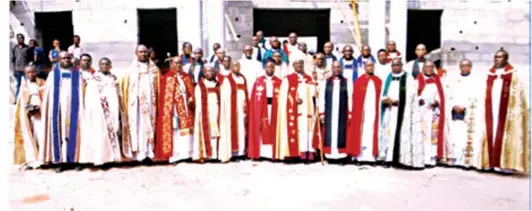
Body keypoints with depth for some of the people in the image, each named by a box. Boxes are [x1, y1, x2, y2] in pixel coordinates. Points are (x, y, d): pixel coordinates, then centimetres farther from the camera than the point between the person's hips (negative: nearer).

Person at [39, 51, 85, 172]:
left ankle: (72, 159, 6)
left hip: (73, 108, 0)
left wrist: (81, 109, -2)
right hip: (58, 108, 0)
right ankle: (60, 159, 3)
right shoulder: (54, 74, 10)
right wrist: (48, 110, -3)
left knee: (72, 133, 0)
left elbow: (81, 93, 7)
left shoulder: (77, 74, 10)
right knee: (58, 132, -1)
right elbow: (48, 94, 7)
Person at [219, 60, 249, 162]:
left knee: (242, 128, 6)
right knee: (232, 129, -4)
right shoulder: (227, 80, -4)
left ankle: (241, 150, 13)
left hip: (242, 108, 5)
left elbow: (246, 93, 15)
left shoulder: (243, 79, 14)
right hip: (232, 109, -5)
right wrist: (228, 110, -14)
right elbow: (225, 97, -8)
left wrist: (246, 107, 7)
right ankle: (232, 151, 1)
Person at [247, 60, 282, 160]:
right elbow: (254, 98, 2)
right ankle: (260, 153, 4)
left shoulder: (279, 82, 7)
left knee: (273, 131, 1)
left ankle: (272, 153, 6)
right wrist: (256, 112, -7)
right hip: (261, 109, 0)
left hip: (274, 109, 1)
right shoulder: (258, 81, 6)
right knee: (261, 131, 0)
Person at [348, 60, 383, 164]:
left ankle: (370, 155, 6)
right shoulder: (359, 81, 0)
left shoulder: (378, 81, 9)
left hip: (373, 111, 2)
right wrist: (354, 113, -7)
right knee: (360, 132, 2)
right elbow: (355, 99, -2)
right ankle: (359, 155, 7)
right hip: (361, 111, -2)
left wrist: (380, 112, 2)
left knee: (371, 133, 3)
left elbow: (380, 98, 9)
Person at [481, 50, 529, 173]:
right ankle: (491, 162, 5)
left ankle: (505, 163, -1)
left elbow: (517, 96, -4)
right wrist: (485, 111, 6)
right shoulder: (489, 74, 14)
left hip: (505, 112, -4)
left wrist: (513, 112, -13)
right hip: (491, 112, 4)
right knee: (491, 134, 1)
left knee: (503, 135, -5)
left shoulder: (513, 75, 2)